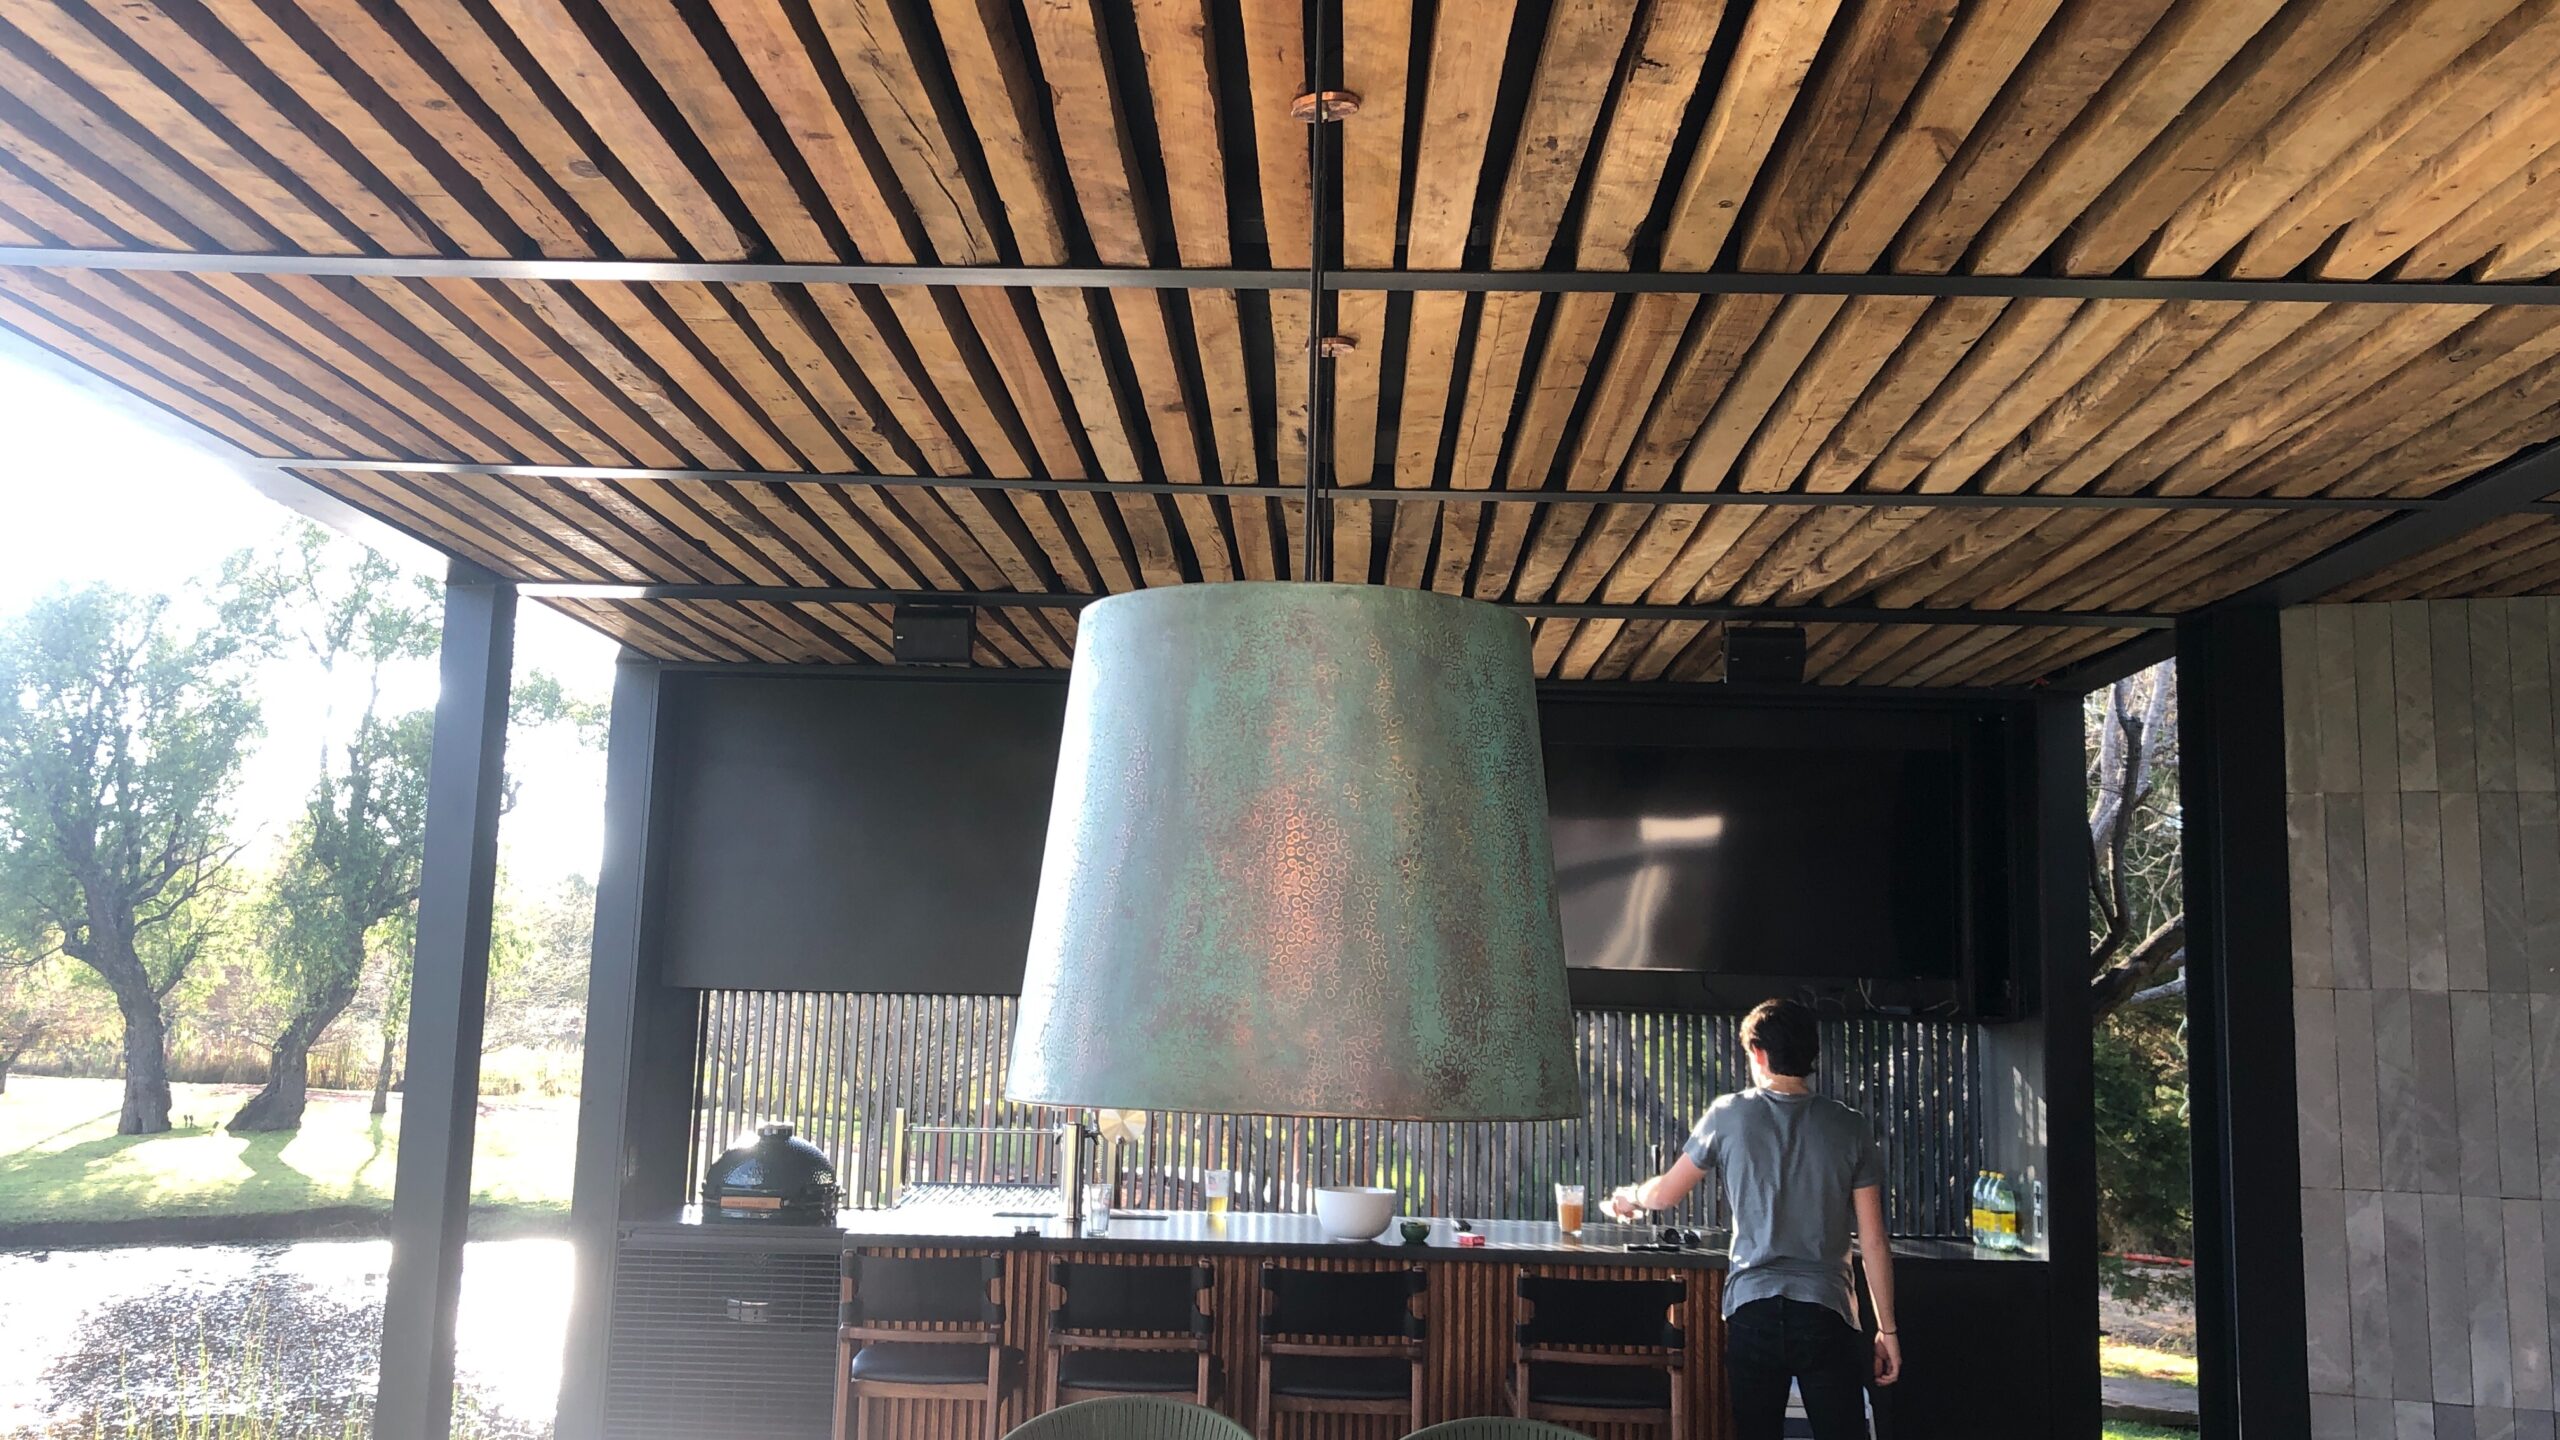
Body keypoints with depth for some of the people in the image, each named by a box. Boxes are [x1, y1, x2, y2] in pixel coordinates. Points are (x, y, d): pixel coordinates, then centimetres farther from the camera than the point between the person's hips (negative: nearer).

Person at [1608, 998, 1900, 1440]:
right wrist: (1887, 1329, 9)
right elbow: (1873, 1241, 2)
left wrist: (1628, 1196, 35)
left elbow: (1666, 1193, 13)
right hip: (1827, 1314, 0)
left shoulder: (1729, 1115, 2)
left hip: (1752, 1309, 0)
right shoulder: (1850, 1128, 3)